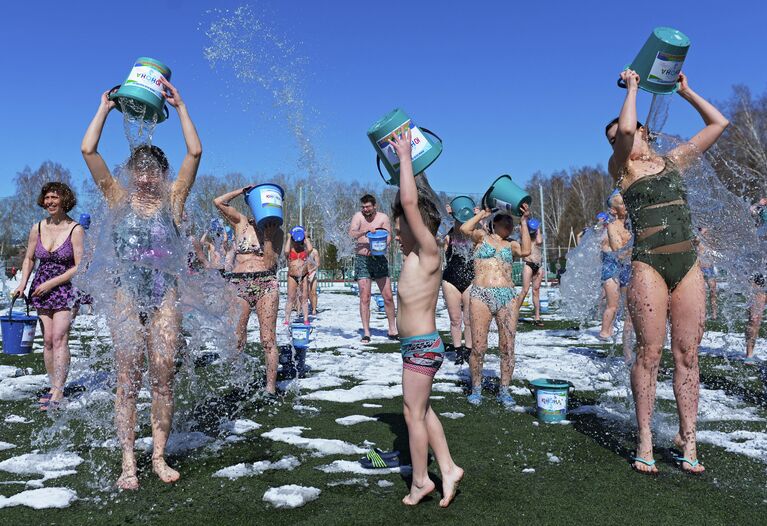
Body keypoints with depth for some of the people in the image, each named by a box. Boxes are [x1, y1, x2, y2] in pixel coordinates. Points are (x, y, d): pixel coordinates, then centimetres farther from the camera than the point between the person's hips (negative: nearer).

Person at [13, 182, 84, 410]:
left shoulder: (75, 230, -9)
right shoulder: (37, 228, 6)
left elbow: (80, 267, -10)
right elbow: (29, 259, 18)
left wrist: (51, 283, -12)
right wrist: (23, 284, 4)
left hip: (65, 288, -5)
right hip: (41, 289, 5)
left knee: (59, 337, -15)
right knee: (48, 340, 5)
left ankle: (58, 392, -14)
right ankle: (54, 387, 13)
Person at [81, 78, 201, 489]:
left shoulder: (172, 199, 7)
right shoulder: (118, 198, 8)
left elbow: (195, 152, -2)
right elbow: (88, 151, 1)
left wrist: (180, 106, 2)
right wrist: (105, 107, 7)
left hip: (165, 296, 0)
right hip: (126, 295, 0)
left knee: (163, 378, 1)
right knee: (128, 381, 0)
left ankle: (159, 457, 11)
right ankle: (128, 462, 6)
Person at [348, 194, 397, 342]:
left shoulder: (383, 217, 2)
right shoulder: (358, 216, 0)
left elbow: (388, 237, -4)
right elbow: (351, 233, -14)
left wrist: (383, 246, -26)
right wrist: (365, 231, -32)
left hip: (379, 258, 1)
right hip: (362, 259, -1)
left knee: (388, 296, 2)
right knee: (364, 298, -4)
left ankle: (392, 330, 15)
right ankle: (366, 333, 2)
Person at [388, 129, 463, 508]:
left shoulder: (428, 253, -15)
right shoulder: (416, 255, 9)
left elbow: (410, 203, -25)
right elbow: (407, 205, 19)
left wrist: (405, 156, -17)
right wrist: (403, 162, 16)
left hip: (422, 346, -9)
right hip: (419, 346, 9)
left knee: (413, 412, 2)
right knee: (421, 410, 16)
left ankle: (420, 480, 16)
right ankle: (447, 469, 23)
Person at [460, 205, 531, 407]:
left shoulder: (511, 245, 20)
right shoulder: (481, 236, 14)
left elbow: (526, 251, -1)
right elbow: (465, 228, -6)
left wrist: (524, 223, 4)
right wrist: (483, 213, 5)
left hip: (507, 297, 3)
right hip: (481, 295, -3)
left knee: (507, 347, 0)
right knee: (479, 347, -4)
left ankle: (504, 390, 12)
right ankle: (476, 389, 11)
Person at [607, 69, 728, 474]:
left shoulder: (674, 160, 17)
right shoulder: (622, 168, 5)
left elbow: (718, 123, 22)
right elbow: (626, 128, -14)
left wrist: (685, 91, 22)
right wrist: (632, 87, 1)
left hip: (688, 264, 4)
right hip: (649, 264, -3)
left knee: (687, 354, 2)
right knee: (649, 353, -4)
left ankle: (687, 439, 9)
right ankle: (645, 441, 3)